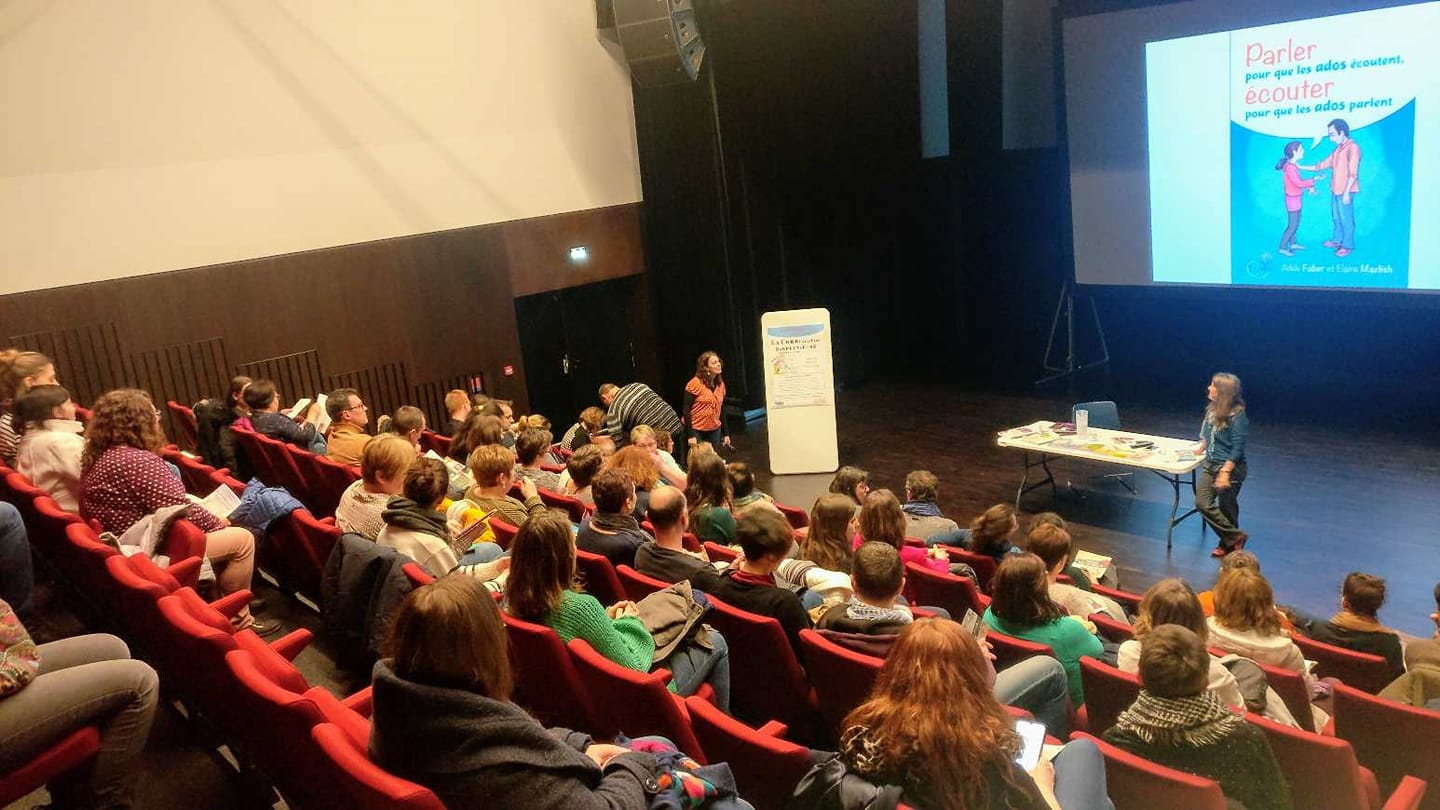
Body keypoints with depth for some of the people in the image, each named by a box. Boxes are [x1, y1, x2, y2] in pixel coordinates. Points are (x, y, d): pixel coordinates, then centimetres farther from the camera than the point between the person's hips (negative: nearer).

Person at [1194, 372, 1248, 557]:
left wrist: (1225, 472, -23)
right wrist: (1202, 447, 9)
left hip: (1230, 468, -7)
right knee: (1202, 503, 0)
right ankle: (1235, 537, 14)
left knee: (1226, 507, 5)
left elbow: (1237, 449, -20)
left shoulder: (1237, 416, -19)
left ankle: (1229, 541, 24)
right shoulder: (1213, 409, 2)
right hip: (1210, 465, 7)